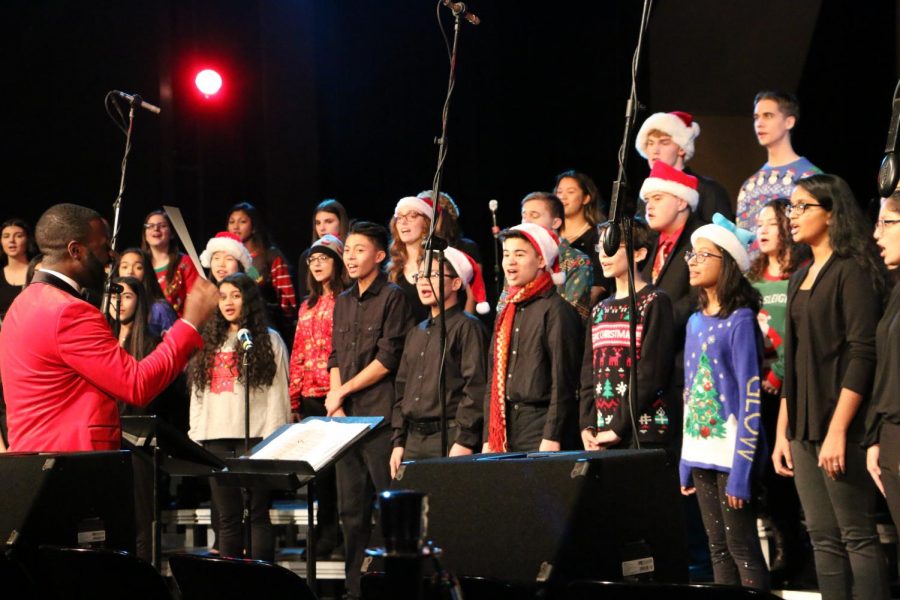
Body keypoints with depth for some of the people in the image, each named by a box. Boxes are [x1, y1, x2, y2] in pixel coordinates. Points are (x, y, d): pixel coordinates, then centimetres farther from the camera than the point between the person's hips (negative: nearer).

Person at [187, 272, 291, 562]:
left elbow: (277, 392, -3)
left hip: (253, 437, -5)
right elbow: (197, 393, 17)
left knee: (257, 513, -4)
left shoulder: (268, 341, 3)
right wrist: (195, 435, 8)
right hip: (215, 439, 5)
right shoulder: (210, 343, 18)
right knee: (227, 517, 7)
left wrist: (272, 438, -11)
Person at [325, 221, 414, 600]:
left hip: (380, 416, -7)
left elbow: (388, 359, -11)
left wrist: (343, 391, -6)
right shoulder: (343, 302, 18)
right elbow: (336, 357, 17)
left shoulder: (393, 297, -4)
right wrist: (336, 401, 1)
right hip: (345, 417, 7)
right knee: (351, 507, 8)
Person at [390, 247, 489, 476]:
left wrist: (464, 442, -19)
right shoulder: (416, 333, 21)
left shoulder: (467, 327, -5)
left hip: (450, 438, -8)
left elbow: (475, 388, -12)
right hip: (414, 440, 8)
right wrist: (398, 442, 15)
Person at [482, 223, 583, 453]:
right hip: (506, 430, 7)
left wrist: (552, 438, -17)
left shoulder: (555, 310, -6)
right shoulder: (506, 315, 17)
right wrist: (489, 439, 13)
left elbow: (563, 380, -12)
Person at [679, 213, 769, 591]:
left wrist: (740, 470, -18)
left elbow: (751, 398, -14)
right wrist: (685, 462, 12)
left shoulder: (740, 320, -10)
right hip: (700, 453, 7)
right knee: (718, 548, 10)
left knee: (742, 548, -4)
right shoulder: (696, 322, 11)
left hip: (731, 451, -7)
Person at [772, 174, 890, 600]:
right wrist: (782, 431, 15)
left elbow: (861, 354, -15)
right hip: (804, 429, 8)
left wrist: (838, 430, -20)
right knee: (823, 540, 6)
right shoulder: (801, 279, 18)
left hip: (839, 426, -8)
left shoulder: (851, 271, -7)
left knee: (857, 536, -8)